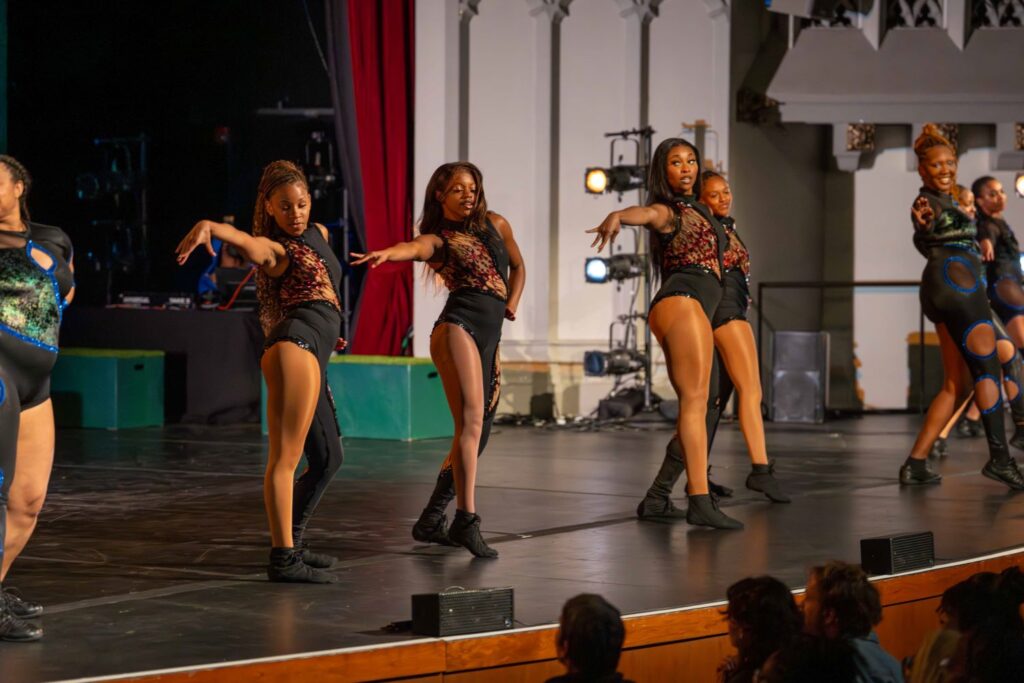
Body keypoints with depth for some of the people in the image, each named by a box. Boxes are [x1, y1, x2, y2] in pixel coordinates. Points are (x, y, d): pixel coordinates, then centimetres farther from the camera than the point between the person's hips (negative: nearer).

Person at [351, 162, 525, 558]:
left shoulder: (495, 225, 21)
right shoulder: (437, 239, 4)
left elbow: (517, 266, 36)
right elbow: (413, 248, -20)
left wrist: (512, 303, 18)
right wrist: (387, 253, -43)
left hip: (490, 338, 6)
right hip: (459, 325, -6)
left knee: (477, 434, 6)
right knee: (471, 421, -22)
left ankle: (431, 521, 19)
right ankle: (466, 520, -30)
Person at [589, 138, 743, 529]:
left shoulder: (699, 210, 28)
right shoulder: (666, 211, 2)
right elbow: (644, 213, -23)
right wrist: (616, 216, -43)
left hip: (696, 312, 9)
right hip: (684, 301, -9)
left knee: (695, 408, 8)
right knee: (695, 402, -18)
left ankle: (656, 499, 9)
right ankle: (701, 503, -27)